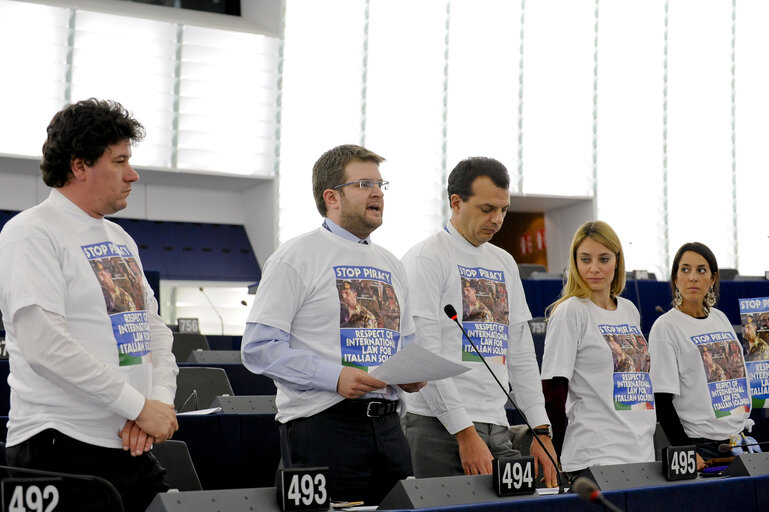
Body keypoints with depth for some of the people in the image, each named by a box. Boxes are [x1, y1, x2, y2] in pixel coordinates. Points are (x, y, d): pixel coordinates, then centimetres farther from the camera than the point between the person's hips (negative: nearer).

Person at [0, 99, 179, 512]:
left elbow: (154, 329, 15)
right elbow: (45, 343, -19)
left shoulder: (120, 239, 17)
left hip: (133, 447, 7)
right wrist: (140, 406, -17)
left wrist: (160, 400, -5)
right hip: (60, 452, -7)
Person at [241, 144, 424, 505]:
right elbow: (259, 348, -12)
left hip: (387, 427, 7)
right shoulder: (297, 258, -4)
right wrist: (334, 377, -21)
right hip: (322, 425, -7)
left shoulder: (390, 265, 18)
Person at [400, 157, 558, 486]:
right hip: (440, 430, -7)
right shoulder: (426, 258, -6)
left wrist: (541, 430, 9)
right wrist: (465, 433, -17)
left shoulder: (504, 264, 17)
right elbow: (426, 356, -13)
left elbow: (521, 354, 18)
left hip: (497, 430, 7)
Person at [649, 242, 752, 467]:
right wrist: (685, 452, -17)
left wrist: (747, 430, 13)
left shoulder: (720, 319, 12)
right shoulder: (665, 327, -8)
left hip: (739, 439, 6)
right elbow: (662, 400, -12)